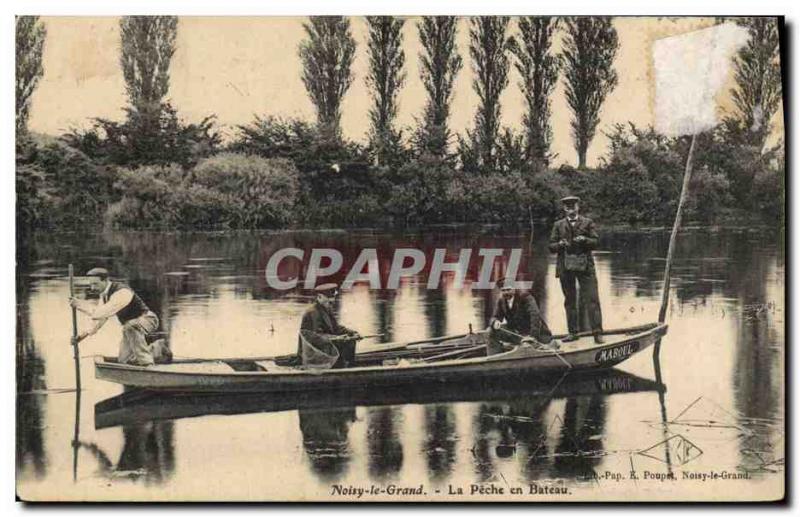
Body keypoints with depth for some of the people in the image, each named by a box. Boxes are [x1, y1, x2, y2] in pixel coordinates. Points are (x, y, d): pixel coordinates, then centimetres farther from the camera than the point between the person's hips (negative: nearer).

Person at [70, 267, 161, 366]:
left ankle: (146, 363, -30)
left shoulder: (121, 292, -31)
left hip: (147, 320, -9)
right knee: (124, 361, 8)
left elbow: (101, 313, -39)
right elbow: (101, 317, 11)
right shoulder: (104, 293, -2)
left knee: (130, 326, -42)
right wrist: (87, 332, 4)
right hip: (130, 328, 9)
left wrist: (79, 304, -33)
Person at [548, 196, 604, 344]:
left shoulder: (588, 223, 9)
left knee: (591, 298, -8)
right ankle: (573, 332, 14)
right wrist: (560, 244, -11)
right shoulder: (558, 225, 13)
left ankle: (597, 332, -7)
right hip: (565, 266, 2)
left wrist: (584, 240, -16)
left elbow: (595, 242, 3)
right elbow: (551, 246, 10)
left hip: (585, 265, -2)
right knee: (569, 301, 7)